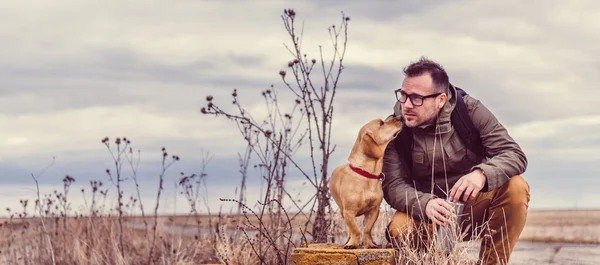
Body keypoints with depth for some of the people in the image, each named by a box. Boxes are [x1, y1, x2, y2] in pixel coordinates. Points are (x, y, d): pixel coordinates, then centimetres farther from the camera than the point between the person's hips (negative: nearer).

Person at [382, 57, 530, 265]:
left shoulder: (470, 110, -11)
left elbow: (515, 155, -17)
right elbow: (394, 186, -16)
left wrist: (483, 174, -39)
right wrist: (425, 204, -38)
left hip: (474, 206, 0)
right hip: (426, 216, 0)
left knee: (516, 188, -27)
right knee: (399, 230, -32)